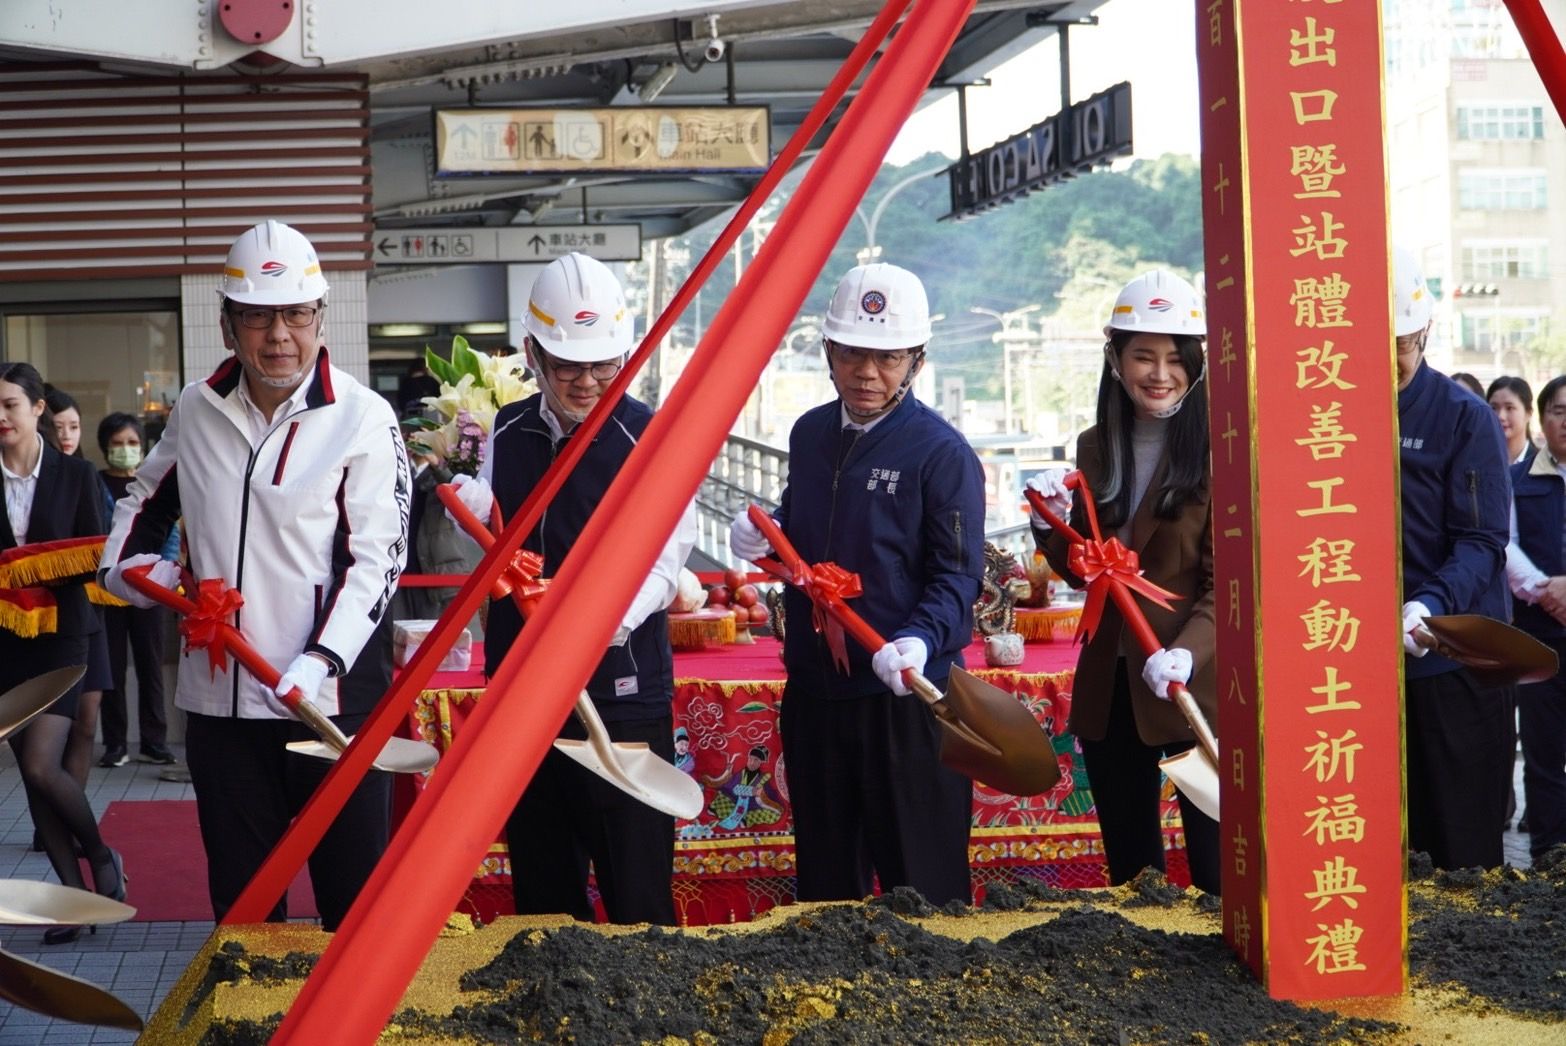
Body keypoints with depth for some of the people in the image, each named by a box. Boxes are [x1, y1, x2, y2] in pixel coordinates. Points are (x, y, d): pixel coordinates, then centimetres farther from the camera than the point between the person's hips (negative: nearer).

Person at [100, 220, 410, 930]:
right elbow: (148, 497, 28)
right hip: (219, 701, 5)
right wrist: (125, 563, 9)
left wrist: (322, 661, -23)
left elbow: (375, 559, -11)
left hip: (332, 698, -5)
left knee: (355, 901, 3)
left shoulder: (362, 418, -7)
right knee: (239, 903, 14)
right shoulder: (195, 410, 8)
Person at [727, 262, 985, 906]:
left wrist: (919, 641, -32)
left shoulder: (943, 453, -11)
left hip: (906, 694, -6)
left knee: (920, 879, 2)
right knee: (824, 873, 17)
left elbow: (957, 574, -14)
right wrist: (763, 537, -1)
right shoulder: (809, 434, 8)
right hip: (812, 689, 6)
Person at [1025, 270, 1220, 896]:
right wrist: (1050, 524, -5)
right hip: (1108, 685, 6)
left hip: (1195, 684, -6)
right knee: (1126, 862, 16)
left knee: (1213, 863, -1)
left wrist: (1187, 652, -28)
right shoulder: (1095, 449, 9)